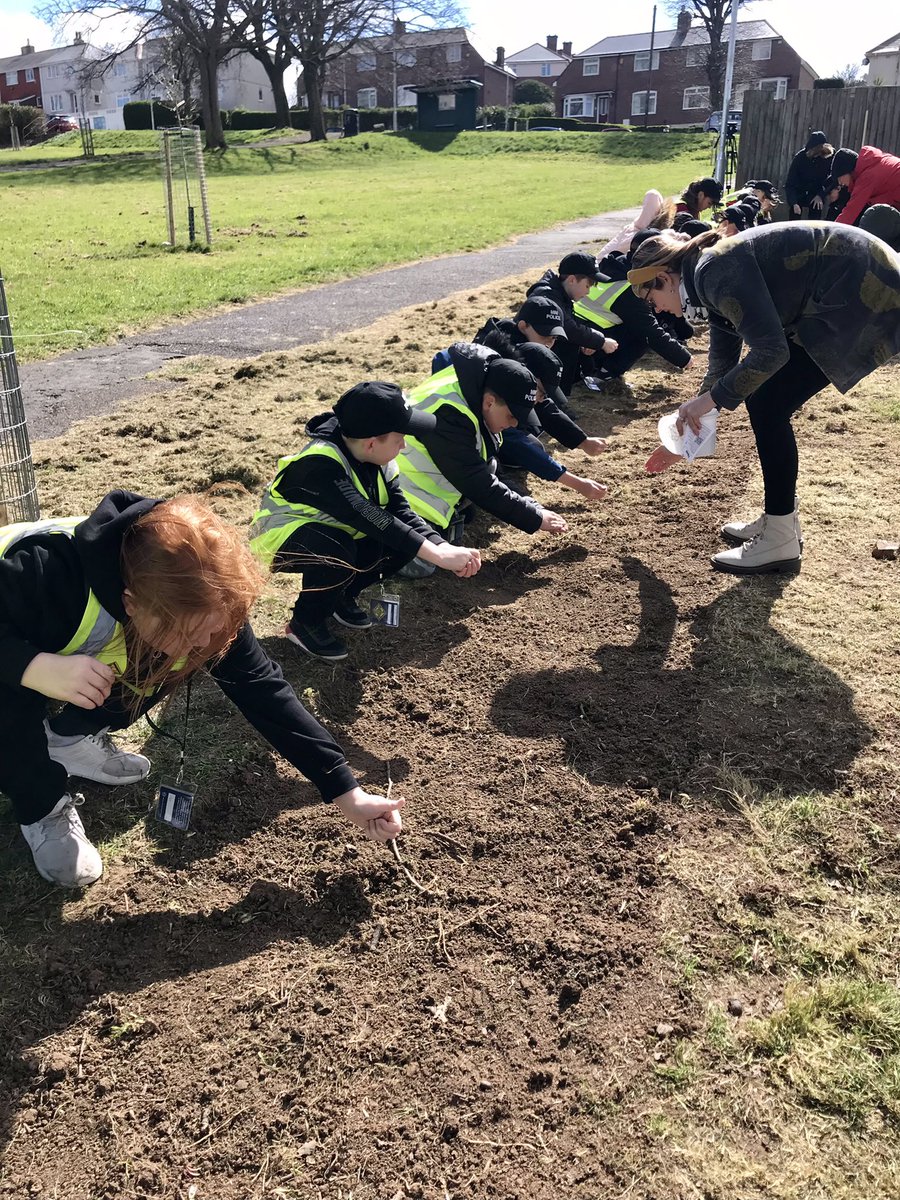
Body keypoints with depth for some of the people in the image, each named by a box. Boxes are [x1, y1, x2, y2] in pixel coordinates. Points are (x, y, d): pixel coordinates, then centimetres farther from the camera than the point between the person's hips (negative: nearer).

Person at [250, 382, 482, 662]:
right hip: (283, 535, -7)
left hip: (333, 531, 7)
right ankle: (304, 625, -12)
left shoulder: (376, 459, -10)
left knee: (404, 542, -13)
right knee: (336, 552, -39)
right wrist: (437, 555, -45)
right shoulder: (319, 463, -34)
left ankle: (343, 596, 10)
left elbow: (401, 511, -12)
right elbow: (366, 517, -43)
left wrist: (443, 546, -29)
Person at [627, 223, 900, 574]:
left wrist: (709, 399, -12)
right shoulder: (713, 275, 14)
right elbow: (722, 365, 23)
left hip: (863, 292, -10)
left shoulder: (716, 271, -17)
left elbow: (769, 351, -23)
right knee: (763, 401, 11)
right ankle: (780, 519, 22)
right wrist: (683, 439, 28)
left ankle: (780, 541, 1)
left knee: (766, 405, -8)